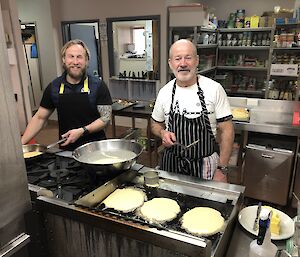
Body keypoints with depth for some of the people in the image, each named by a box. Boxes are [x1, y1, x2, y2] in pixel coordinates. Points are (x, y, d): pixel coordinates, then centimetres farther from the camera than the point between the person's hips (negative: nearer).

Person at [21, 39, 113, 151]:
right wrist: (21, 143, 2)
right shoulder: (54, 87, 4)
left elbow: (106, 117, -6)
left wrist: (82, 131, -18)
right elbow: (39, 118, 10)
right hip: (66, 149, 3)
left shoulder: (98, 86, -4)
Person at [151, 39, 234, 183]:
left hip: (206, 166, -2)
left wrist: (222, 170, -10)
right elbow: (155, 124, 12)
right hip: (172, 165, 3)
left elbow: (226, 130, -8)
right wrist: (162, 132, -11)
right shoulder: (164, 92, -3)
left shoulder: (214, 89, -11)